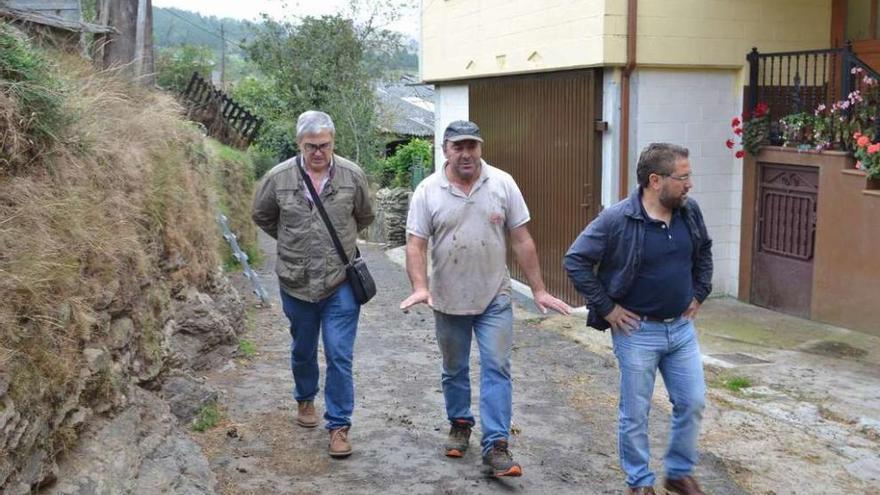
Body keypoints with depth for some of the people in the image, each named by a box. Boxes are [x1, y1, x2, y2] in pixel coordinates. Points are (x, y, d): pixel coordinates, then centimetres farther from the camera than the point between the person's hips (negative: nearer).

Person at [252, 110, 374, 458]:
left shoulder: (352, 176, -7)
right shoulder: (279, 178, -8)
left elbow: (364, 218, 11)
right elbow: (262, 216, 11)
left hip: (341, 283, -1)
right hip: (296, 283, 1)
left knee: (340, 356, -4)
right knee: (302, 350, 20)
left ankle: (339, 425, 7)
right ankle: (305, 399, 45)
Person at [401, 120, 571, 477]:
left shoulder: (502, 184, -4)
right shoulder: (428, 191, -6)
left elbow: (522, 240, -2)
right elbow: (415, 244, -7)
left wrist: (538, 290, -2)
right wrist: (420, 287, -23)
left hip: (494, 298, -1)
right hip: (448, 300, 1)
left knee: (496, 369, -5)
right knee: (454, 370, 16)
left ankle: (496, 445, -1)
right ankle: (460, 425, 36)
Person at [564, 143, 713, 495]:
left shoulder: (690, 212, -1)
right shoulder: (617, 219, -19)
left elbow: (704, 252, 18)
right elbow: (575, 260, -16)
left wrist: (699, 292, 11)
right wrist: (606, 308, -14)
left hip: (682, 327, 5)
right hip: (637, 331, -5)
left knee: (692, 404, 10)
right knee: (635, 413, 7)